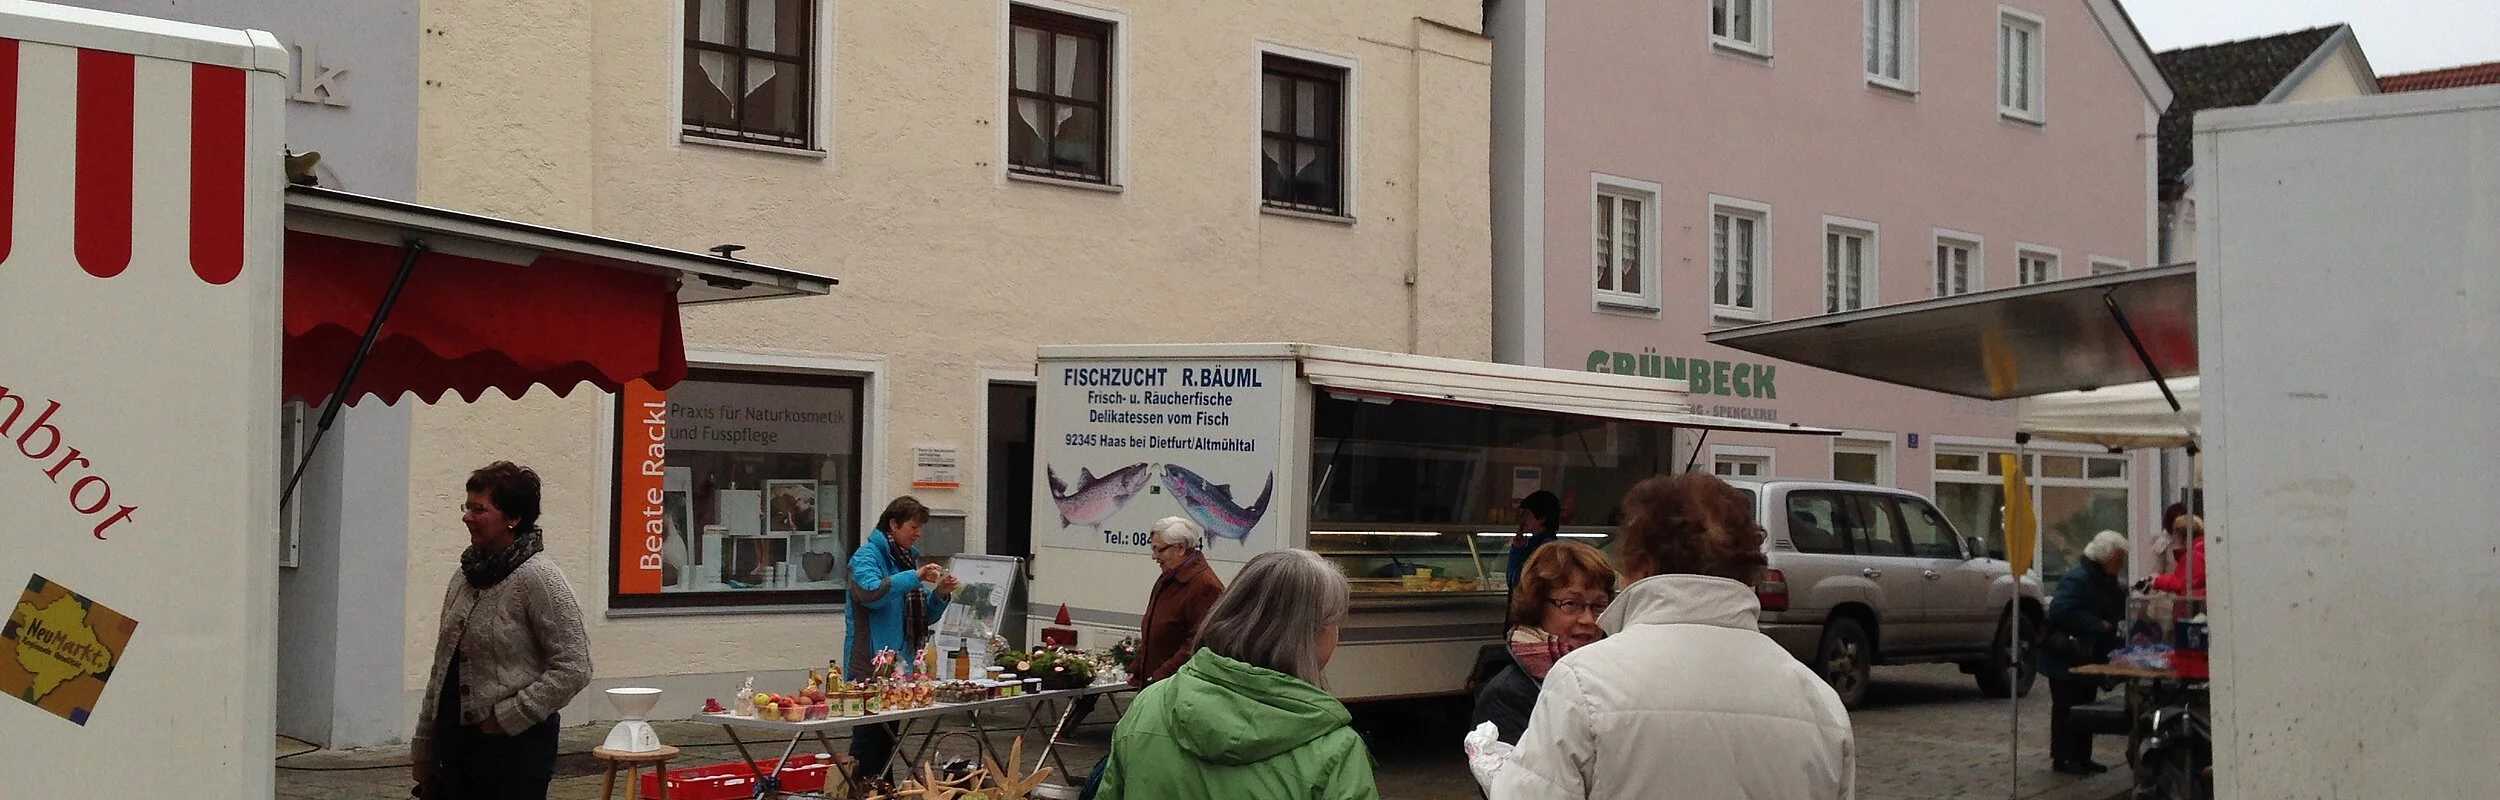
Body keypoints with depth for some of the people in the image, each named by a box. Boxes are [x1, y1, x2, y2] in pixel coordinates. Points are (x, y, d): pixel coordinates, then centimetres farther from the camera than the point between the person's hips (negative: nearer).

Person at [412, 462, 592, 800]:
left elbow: (573, 668, -16)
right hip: (454, 741, 7)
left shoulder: (538, 579, -13)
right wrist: (423, 747, 15)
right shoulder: (466, 575, 9)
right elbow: (442, 667, 15)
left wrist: (508, 716, -16)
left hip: (513, 746, -7)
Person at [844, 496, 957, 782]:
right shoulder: (867, 556, -5)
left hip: (901, 665, 8)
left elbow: (924, 618, 20)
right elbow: (870, 592, -27)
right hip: (871, 665, -8)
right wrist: (914, 578, -26)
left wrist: (940, 595, 2)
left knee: (888, 738, 12)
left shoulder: (909, 559, 18)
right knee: (869, 739, -10)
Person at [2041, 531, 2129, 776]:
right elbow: (2061, 611, -32)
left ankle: (2081, 757, 22)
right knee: (2066, 708, -3)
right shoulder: (2076, 579, -21)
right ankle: (2061, 758, 3)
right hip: (2065, 660, -9)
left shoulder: (2107, 581, 10)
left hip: (2090, 658, 9)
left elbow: (2117, 613, 21)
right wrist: (2098, 625, -28)